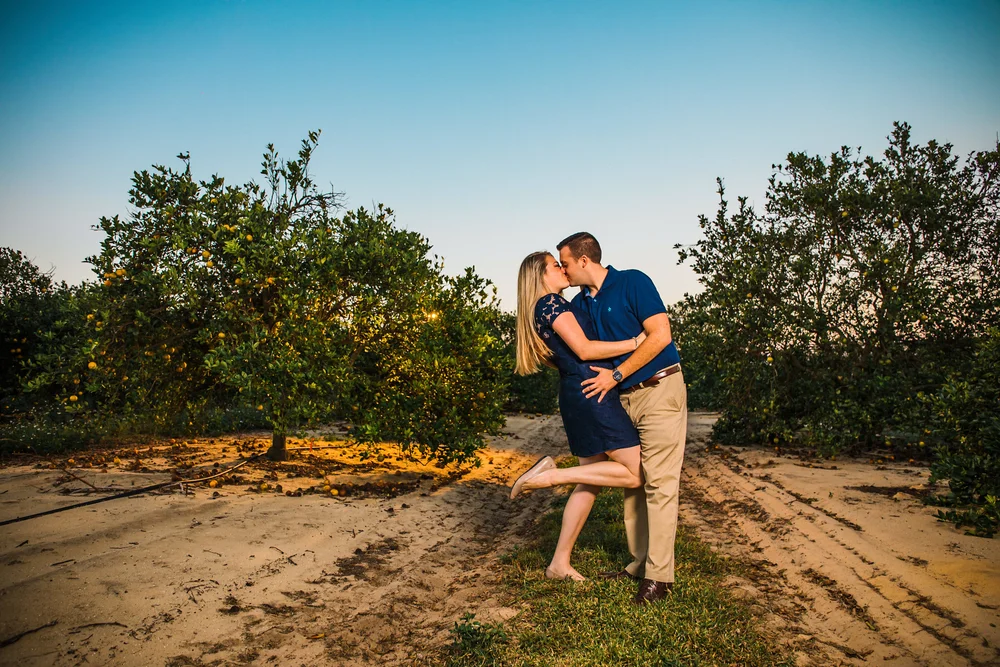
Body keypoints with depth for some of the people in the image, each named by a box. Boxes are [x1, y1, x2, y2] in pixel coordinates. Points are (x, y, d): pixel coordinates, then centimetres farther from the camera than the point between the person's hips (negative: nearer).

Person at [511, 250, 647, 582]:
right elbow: (584, 349, -16)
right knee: (635, 474, -6)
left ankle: (559, 563, 16)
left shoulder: (547, 308, 21)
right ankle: (550, 474, -11)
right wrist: (636, 341, -12)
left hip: (576, 396, 10)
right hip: (590, 391, -10)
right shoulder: (551, 302, -8)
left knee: (590, 483, 12)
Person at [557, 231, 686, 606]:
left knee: (658, 483, -6)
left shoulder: (633, 283, -9)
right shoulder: (580, 304, 11)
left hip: (659, 390, -8)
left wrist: (615, 375, -17)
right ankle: (639, 564, 21)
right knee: (631, 482, 10)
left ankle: (659, 575, 0)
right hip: (622, 399, 8)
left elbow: (660, 335, -17)